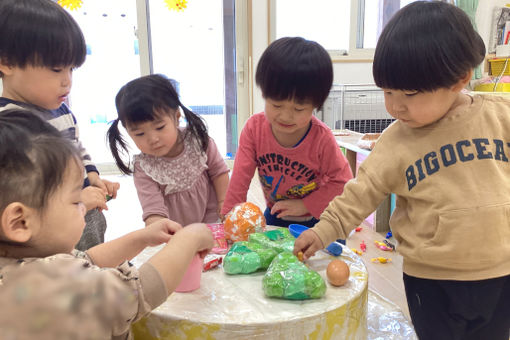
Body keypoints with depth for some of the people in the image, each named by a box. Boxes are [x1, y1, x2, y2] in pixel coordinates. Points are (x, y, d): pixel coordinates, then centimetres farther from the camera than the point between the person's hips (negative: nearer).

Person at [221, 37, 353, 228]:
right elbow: (241, 177, -17)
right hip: (274, 216, 2)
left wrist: (304, 205, -21)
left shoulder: (322, 138, -25)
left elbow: (341, 182, -16)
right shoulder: (254, 128, -18)